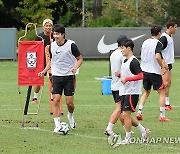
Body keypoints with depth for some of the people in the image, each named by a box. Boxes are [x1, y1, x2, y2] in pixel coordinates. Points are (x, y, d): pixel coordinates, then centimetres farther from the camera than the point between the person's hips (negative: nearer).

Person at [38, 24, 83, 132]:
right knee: (56, 99, -9)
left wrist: (75, 67, -20)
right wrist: (44, 71, 9)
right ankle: (57, 125, -7)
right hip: (57, 76, 3)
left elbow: (80, 59, -1)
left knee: (69, 102, -3)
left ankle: (70, 116, 30)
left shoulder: (71, 45, -9)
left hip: (69, 76, -3)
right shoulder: (52, 46, 5)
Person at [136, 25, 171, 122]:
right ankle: (162, 116, 3)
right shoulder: (158, 43, -13)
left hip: (145, 71, 6)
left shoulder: (145, 42, 8)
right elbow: (157, 57, -28)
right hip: (155, 72, -6)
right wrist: (162, 67, -14)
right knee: (162, 93, 5)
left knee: (146, 92, 20)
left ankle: (139, 112, 9)